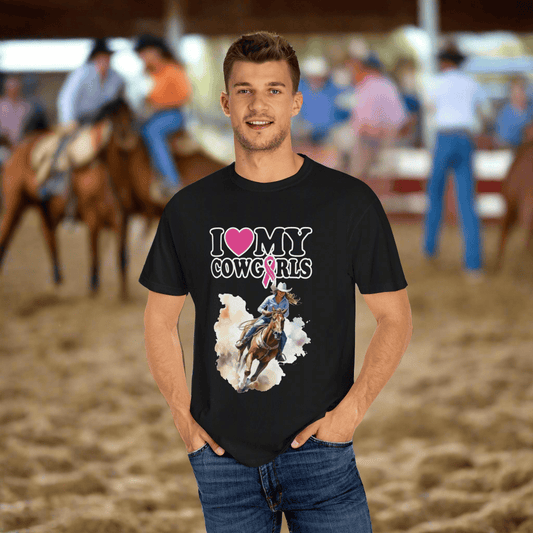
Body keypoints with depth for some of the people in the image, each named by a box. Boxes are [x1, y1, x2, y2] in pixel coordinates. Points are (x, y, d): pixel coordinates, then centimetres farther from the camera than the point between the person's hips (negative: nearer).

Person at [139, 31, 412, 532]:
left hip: (317, 446, -1)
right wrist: (184, 416, 3)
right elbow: (160, 321, 13)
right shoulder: (189, 209, 4)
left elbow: (394, 317, 3)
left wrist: (350, 410, -7)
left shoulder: (351, 202, -2)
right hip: (222, 454, 2)